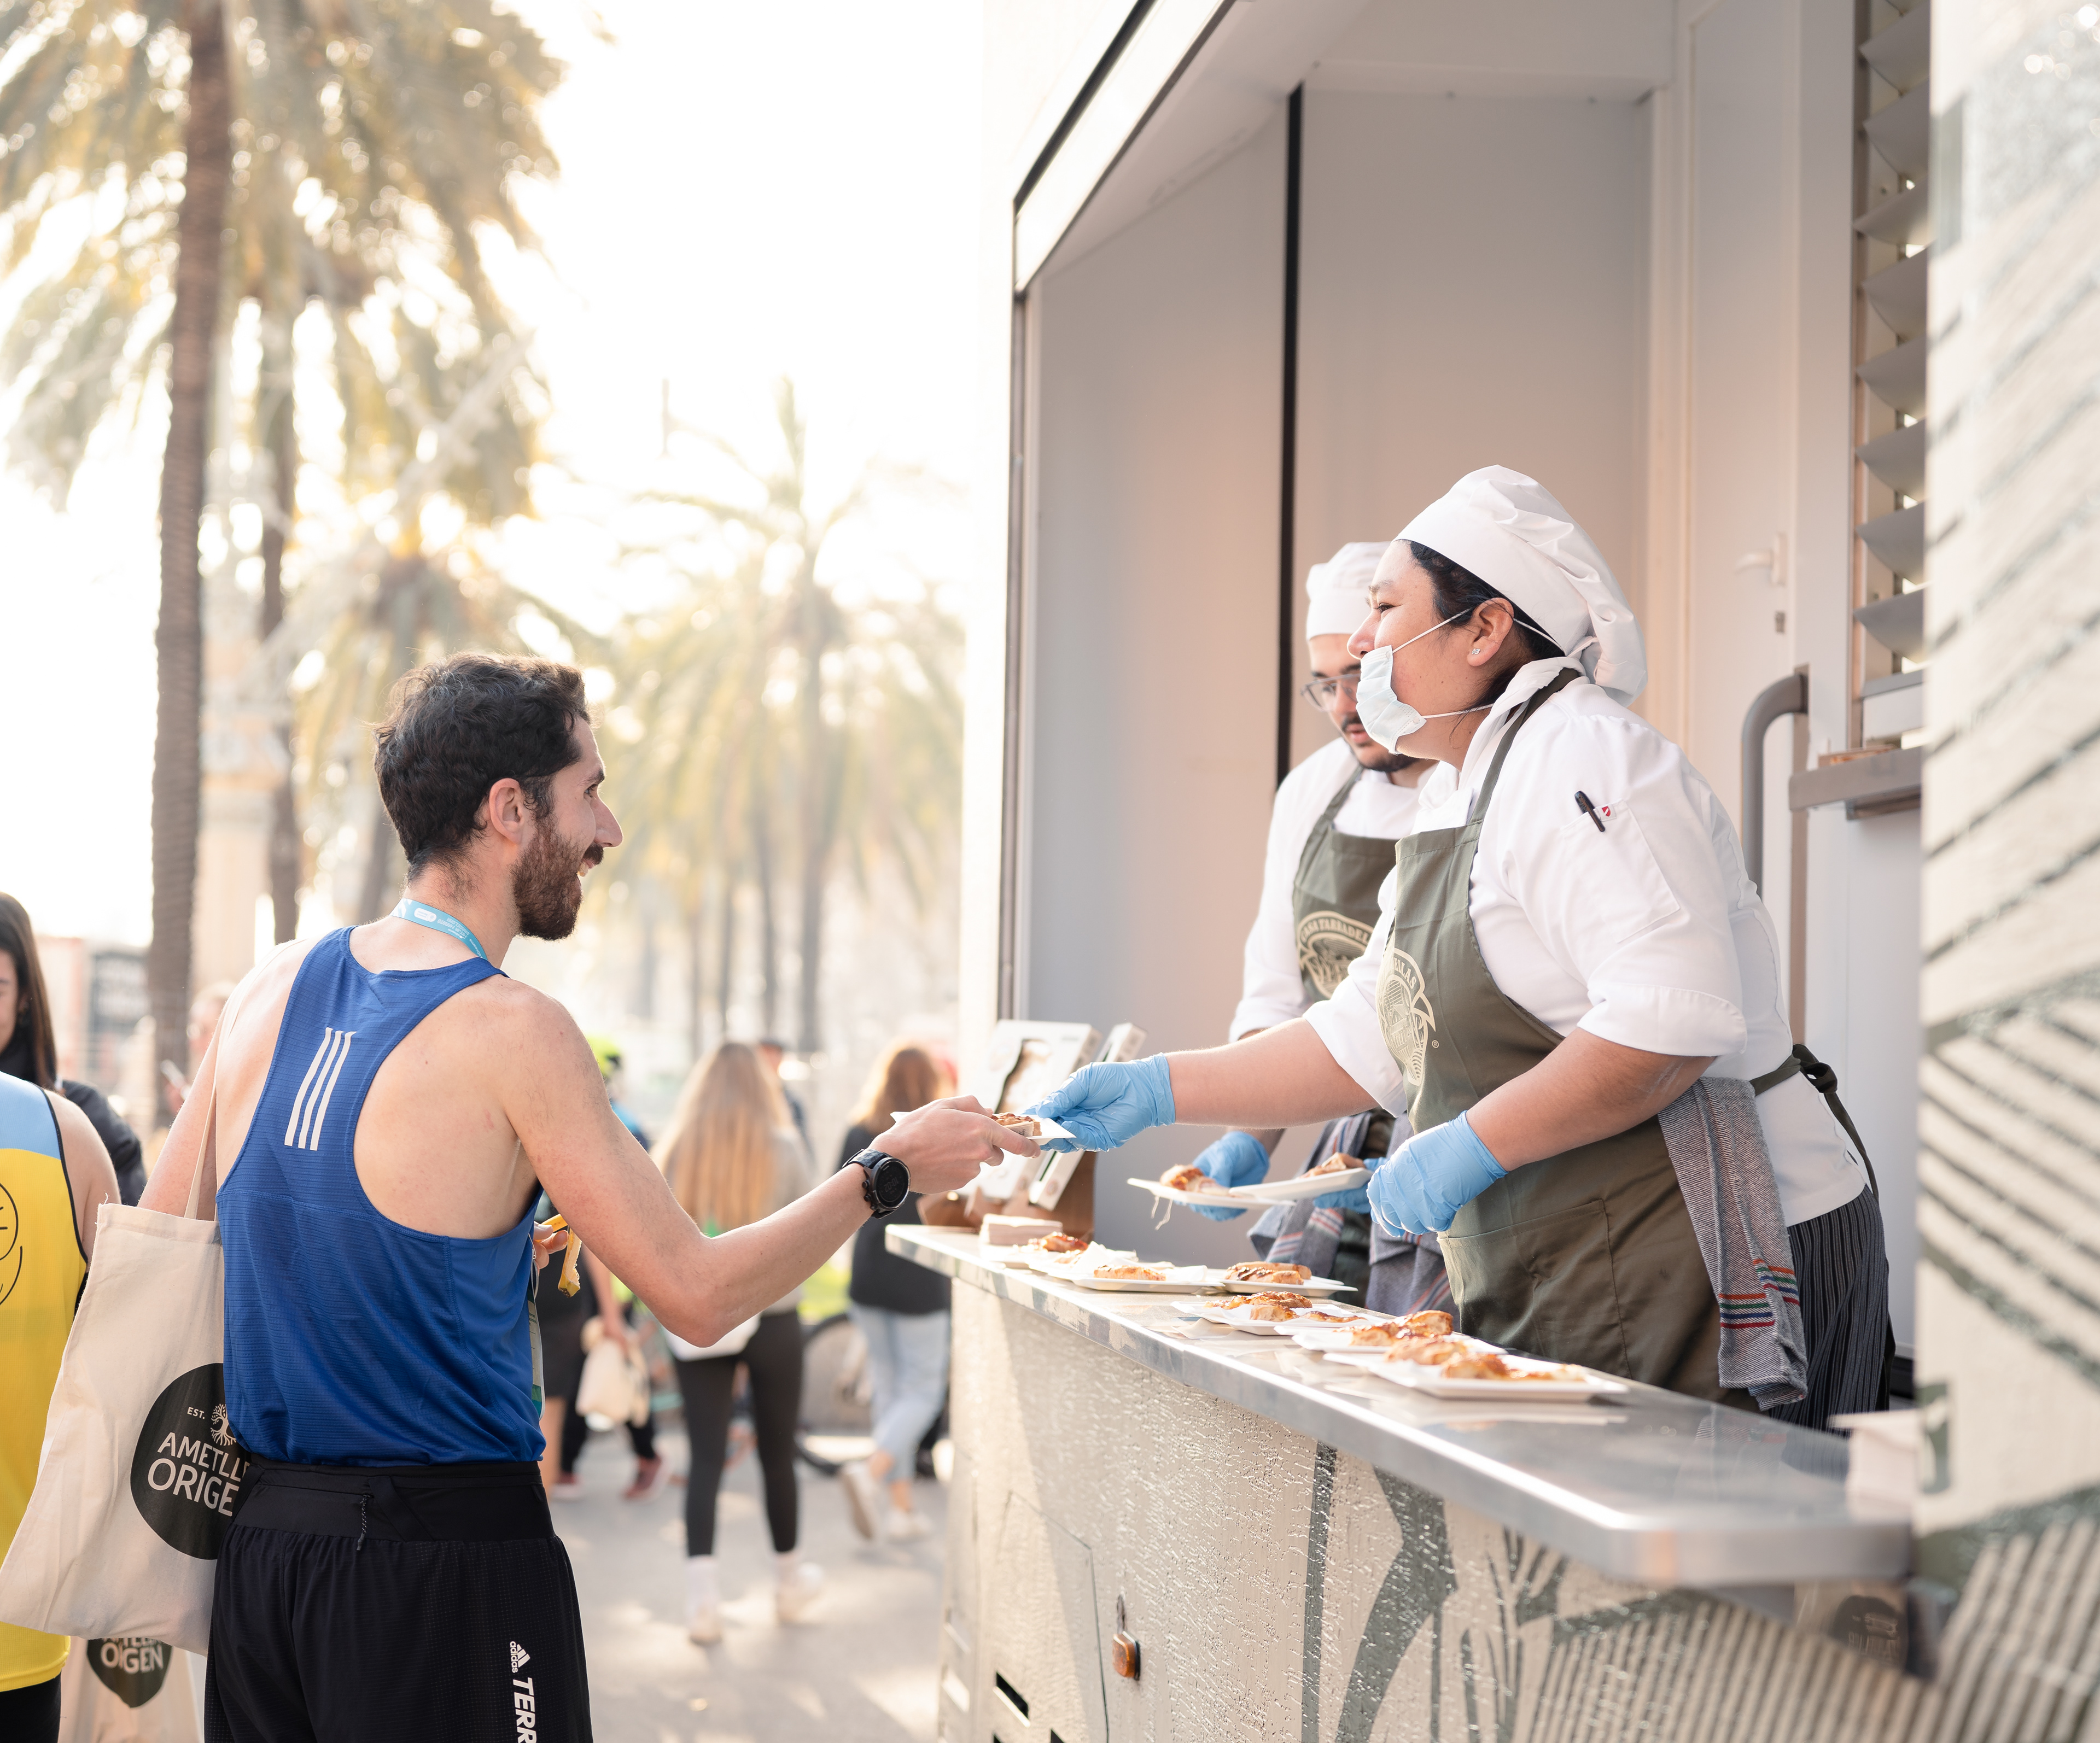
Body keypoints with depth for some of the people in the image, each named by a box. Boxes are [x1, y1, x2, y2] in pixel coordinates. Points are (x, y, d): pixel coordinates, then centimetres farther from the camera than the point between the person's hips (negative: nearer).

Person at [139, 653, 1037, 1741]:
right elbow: (697, 1294, -12)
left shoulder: (276, 986, 5)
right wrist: (889, 1173, 1)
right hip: (445, 1554, -7)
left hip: (259, 1535, 7)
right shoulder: (511, 1035, -15)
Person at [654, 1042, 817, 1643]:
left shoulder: (675, 1153, -1)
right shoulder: (784, 1151, -6)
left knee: (705, 1456, 2)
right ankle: (790, 1582, 29)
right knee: (778, 1453, 13)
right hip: (773, 1319, -1)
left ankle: (701, 1594, -11)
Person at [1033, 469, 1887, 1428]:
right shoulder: (1459, 798, 18)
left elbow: (1672, 1021, -26)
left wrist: (1471, 1146, -20)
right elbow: (1367, 1039, 21)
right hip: (1558, 1280, 9)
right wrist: (1163, 1089, 15)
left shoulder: (1579, 758, -14)